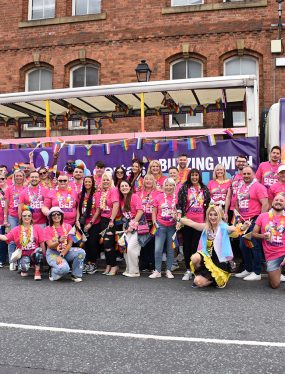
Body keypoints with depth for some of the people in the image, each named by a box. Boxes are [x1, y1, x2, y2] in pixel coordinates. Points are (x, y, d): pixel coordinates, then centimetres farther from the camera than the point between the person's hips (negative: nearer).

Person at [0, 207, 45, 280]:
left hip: (35, 254, 0)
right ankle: (24, 270, 10)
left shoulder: (37, 228, 3)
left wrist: (43, 256, -6)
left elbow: (42, 243, -1)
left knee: (38, 250, -37)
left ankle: (37, 271, -16)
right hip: (23, 255, 0)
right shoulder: (16, 229, 5)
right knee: (24, 267, -33)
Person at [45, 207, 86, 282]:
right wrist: (59, 241, -37)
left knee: (81, 252, -26)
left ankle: (76, 275, -8)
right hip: (53, 253, -3)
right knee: (64, 268, -32)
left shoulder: (68, 226, 1)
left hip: (66, 251, 3)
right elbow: (50, 246, -16)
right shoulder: (48, 229, -4)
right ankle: (53, 272, 4)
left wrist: (61, 255, -19)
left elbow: (70, 244, -5)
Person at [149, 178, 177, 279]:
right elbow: (154, 212, 8)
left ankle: (168, 271, 19)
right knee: (158, 249, -4)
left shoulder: (177, 197, 1)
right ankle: (157, 271, 8)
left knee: (171, 249, 8)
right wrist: (155, 222, -2)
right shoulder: (159, 197, 2)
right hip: (161, 226, 0)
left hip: (172, 227, 0)